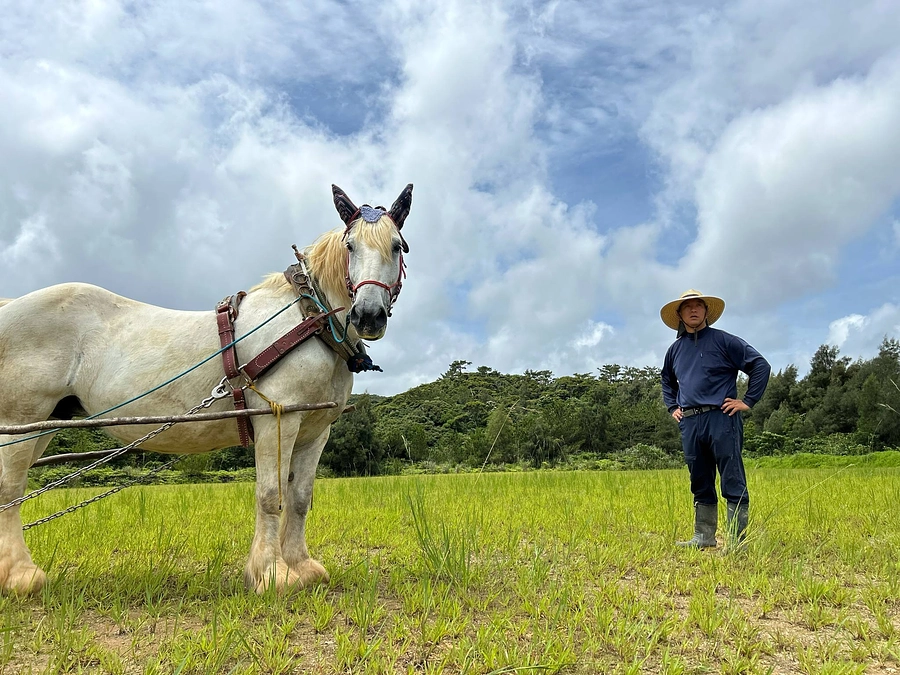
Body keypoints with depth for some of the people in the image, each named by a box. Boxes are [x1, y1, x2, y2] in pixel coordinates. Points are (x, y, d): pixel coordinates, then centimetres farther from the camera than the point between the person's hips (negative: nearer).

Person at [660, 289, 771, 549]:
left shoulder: (723, 340, 0)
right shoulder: (675, 349, 16)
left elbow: (761, 366, -1)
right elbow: (667, 382, 33)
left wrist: (748, 401, -5)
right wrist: (672, 408, 19)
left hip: (721, 419, -5)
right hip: (689, 423, 6)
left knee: (733, 483, -4)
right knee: (701, 485, 12)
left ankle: (736, 541, 0)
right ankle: (703, 536, 20)